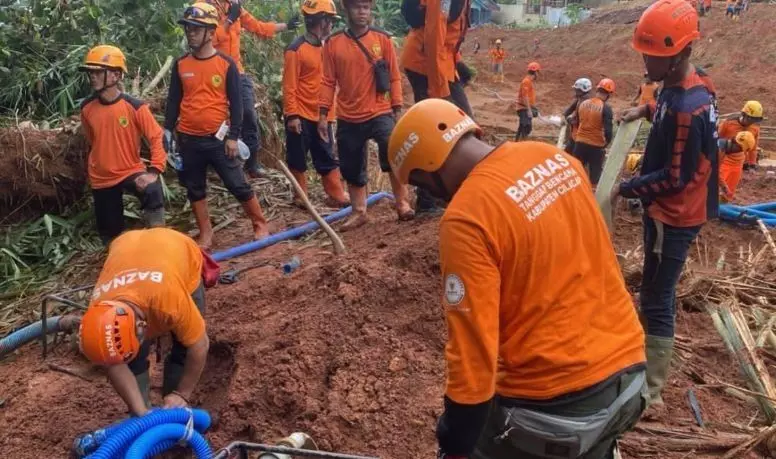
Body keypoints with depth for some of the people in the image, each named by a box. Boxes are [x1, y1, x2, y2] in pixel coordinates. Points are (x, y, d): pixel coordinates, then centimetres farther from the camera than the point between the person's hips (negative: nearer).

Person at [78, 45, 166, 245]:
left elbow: (157, 138, -15)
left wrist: (154, 171, -25)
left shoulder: (134, 106, -17)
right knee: (110, 233, 10)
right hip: (101, 178, 4)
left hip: (131, 171, -4)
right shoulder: (86, 107, -5)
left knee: (152, 190, -36)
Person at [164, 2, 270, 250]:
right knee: (195, 189, 10)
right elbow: (174, 100, 11)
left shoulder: (226, 64, -4)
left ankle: (261, 225, 16)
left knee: (238, 185, 0)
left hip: (218, 138, -3)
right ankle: (205, 234, 23)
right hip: (188, 139, 4)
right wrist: (167, 131, 6)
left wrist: (233, 136, -7)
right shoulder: (180, 65, 5)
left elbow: (236, 102, -3)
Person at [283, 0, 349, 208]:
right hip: (301, 115, -6)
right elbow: (289, 86, -13)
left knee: (327, 158, 10)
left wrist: (330, 111, 13)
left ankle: (336, 195, 16)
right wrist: (292, 115, -17)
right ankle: (301, 196, 18)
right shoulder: (296, 49, -12)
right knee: (297, 159, 6)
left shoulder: (325, 47, 10)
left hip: (321, 115, 7)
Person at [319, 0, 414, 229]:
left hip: (380, 112, -2)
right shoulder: (333, 43, 1)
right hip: (348, 117, 2)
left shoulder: (383, 39, 0)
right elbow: (328, 81, 4)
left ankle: (402, 203, -7)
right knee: (352, 168, 10)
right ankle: (359, 212, 27)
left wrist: (397, 109, -2)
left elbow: (394, 77, 2)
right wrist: (323, 115, 1)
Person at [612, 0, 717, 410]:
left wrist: (625, 189, -17)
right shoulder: (679, 87, 2)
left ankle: (652, 391, 7)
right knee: (658, 292, 23)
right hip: (667, 211, 10)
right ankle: (653, 352, 42)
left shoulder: (688, 109, -28)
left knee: (656, 300, -3)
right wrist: (647, 109, 8)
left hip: (674, 217, -10)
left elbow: (675, 177, -24)